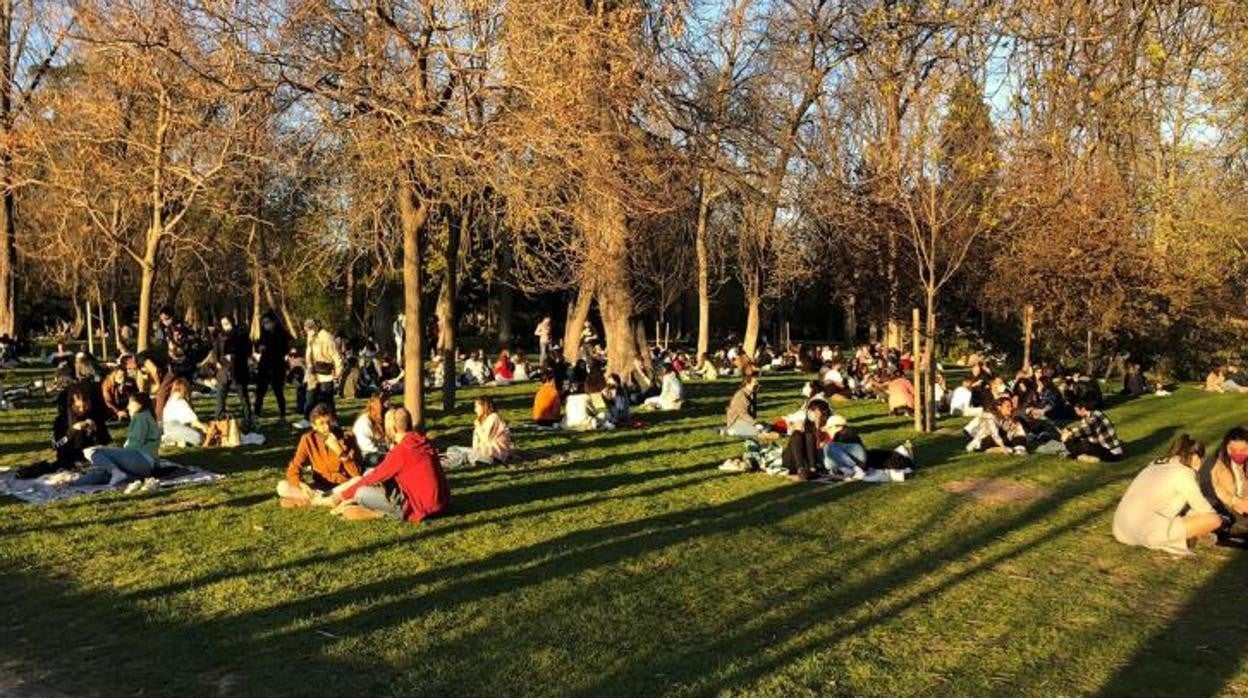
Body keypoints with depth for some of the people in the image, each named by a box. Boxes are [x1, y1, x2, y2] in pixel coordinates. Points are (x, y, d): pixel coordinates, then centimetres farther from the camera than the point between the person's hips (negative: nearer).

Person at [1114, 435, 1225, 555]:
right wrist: (1219, 518, 21)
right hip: (1146, 531, -9)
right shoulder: (1183, 473, -5)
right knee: (1214, 520, -6)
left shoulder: (1158, 464, 18)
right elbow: (1202, 508, 2)